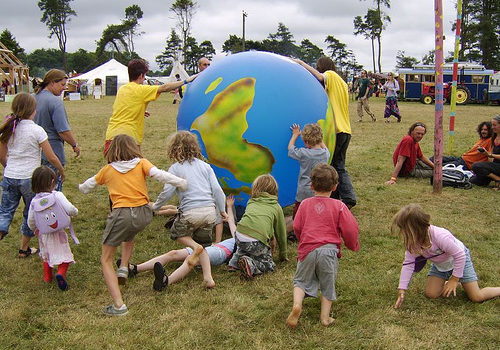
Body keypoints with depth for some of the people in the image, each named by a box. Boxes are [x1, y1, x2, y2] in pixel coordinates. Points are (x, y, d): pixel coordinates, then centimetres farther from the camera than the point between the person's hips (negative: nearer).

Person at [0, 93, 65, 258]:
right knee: (30, 213, 14)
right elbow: (51, 157, -10)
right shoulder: (36, 130, -12)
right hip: (30, 178, -3)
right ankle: (24, 249, 25)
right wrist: (61, 171, 7)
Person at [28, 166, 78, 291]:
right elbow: (70, 209, -26)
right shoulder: (57, 195, -16)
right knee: (63, 256, 3)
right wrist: (75, 212, -2)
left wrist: (35, 230, 21)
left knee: (46, 255, 27)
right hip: (57, 233, -4)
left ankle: (47, 276, 31)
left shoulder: (35, 201, -4)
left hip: (43, 234, 5)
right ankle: (61, 273, -22)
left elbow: (30, 221, 0)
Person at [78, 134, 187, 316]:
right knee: (128, 237, 40)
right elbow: (158, 174, -8)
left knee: (106, 260, 8)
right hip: (143, 214, 3)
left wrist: (81, 187, 49)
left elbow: (87, 186, 27)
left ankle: (119, 305, -5)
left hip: (121, 215, -2)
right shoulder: (141, 163, 10)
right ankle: (123, 268, 22)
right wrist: (181, 182, -2)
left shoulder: (108, 170, 13)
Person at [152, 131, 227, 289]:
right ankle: (208, 277, 2)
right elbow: (217, 189, 9)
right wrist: (222, 209, 20)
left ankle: (194, 246, -6)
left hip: (190, 212, -4)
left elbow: (167, 192, -3)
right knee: (203, 244, 18)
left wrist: (155, 206, 15)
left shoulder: (175, 168, 2)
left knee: (177, 234, 25)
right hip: (210, 211, 4)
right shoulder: (205, 166, 13)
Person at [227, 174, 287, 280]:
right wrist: (283, 255, 39)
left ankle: (235, 260, 14)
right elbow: (281, 233, 25)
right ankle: (250, 264, -11)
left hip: (240, 235, 5)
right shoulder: (277, 207, 20)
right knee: (268, 265, 15)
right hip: (258, 241, -4)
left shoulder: (251, 202, 28)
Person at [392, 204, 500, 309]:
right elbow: (408, 264, -18)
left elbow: (460, 256, -30)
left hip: (460, 260, -5)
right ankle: (447, 283, 17)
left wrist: (454, 279, -23)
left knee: (477, 297, -7)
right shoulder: (412, 242, -24)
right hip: (439, 264, 5)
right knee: (430, 294, -8)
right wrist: (401, 290, -22)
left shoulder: (440, 237, -42)